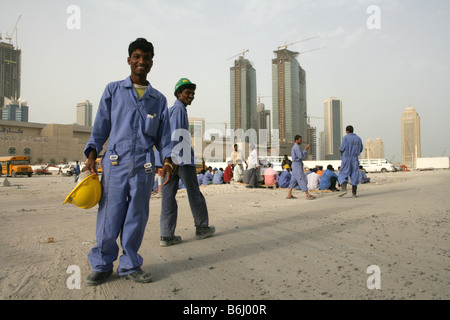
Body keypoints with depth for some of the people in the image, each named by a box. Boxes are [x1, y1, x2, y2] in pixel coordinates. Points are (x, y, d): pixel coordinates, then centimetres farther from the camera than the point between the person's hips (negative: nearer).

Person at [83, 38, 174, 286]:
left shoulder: (159, 99, 15)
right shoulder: (113, 90, 11)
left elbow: (163, 136, 14)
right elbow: (101, 127, 9)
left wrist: (167, 160, 0)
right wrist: (91, 157, -1)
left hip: (144, 166, 2)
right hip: (115, 163, -1)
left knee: (136, 218, 7)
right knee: (109, 218, 1)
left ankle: (129, 265, 22)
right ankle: (102, 265, 21)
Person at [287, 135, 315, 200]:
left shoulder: (294, 147, 18)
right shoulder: (296, 147, -14)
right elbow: (301, 156, -18)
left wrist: (305, 150, 12)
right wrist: (305, 149, -13)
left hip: (295, 165, 10)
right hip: (297, 165, -10)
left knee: (293, 180, 11)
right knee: (302, 180, -9)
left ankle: (289, 194, 12)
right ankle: (308, 195, -7)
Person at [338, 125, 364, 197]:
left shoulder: (345, 137, -4)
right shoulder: (358, 138, 9)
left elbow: (343, 148, -12)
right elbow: (360, 149, 13)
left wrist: (340, 149, 10)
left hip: (346, 159, -3)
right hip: (355, 159, 3)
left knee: (343, 175, 1)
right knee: (354, 176, 6)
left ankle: (344, 189, -19)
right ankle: (354, 193, 8)